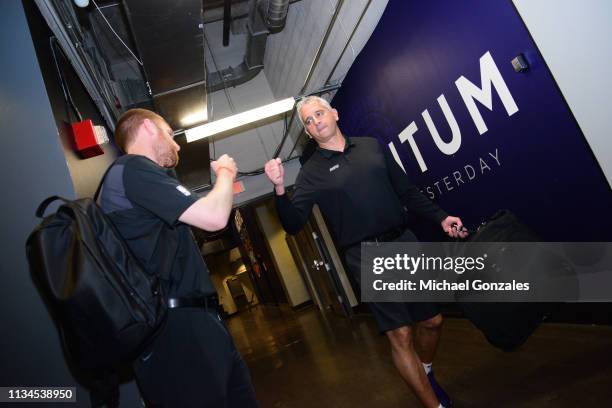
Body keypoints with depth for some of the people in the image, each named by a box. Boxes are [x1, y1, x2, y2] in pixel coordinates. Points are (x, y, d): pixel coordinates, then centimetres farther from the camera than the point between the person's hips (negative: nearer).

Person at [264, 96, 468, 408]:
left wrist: (440, 218, 10)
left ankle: (426, 374, 44)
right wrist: (279, 189, -23)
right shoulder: (311, 172, 1)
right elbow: (293, 224, -8)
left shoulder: (372, 146, 11)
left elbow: (407, 190, 16)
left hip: (404, 241, 4)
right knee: (400, 335, -6)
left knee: (432, 320, 13)